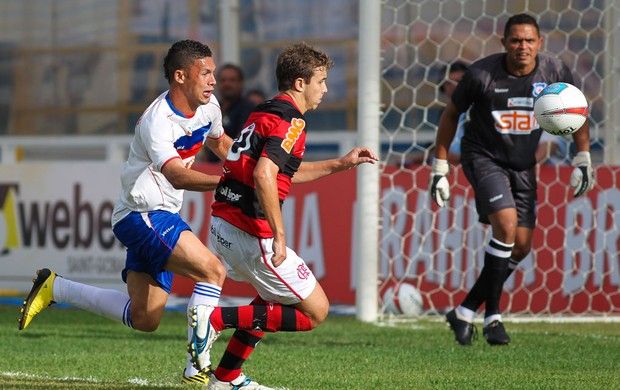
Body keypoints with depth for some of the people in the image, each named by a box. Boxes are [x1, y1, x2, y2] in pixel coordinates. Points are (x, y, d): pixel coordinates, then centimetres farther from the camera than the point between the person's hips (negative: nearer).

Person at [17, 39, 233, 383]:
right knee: (213, 271, -22)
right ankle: (197, 367, -19)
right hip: (140, 214, -9)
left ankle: (54, 288, 19)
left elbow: (219, 142, 28)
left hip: (160, 217, 9)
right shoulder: (156, 122, -23)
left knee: (143, 319, 7)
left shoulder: (209, 107, 4)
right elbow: (178, 176, -37)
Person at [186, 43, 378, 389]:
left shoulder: (263, 114, 17)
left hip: (223, 222, 9)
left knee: (276, 298, 30)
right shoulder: (290, 122, -12)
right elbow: (263, 175, -27)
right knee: (315, 312, 0)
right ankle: (218, 319, -9)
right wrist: (279, 237, -25)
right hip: (252, 232, -9)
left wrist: (341, 163, 32)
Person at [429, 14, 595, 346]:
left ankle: (465, 312, 16)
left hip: (523, 165, 5)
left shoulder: (554, 71, -10)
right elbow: (451, 114, -3)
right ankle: (492, 316, -15)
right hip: (483, 157, -5)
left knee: (521, 246, 2)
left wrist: (583, 160, 3)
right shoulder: (481, 74, -18)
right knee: (507, 223, -25)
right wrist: (439, 168, -2)